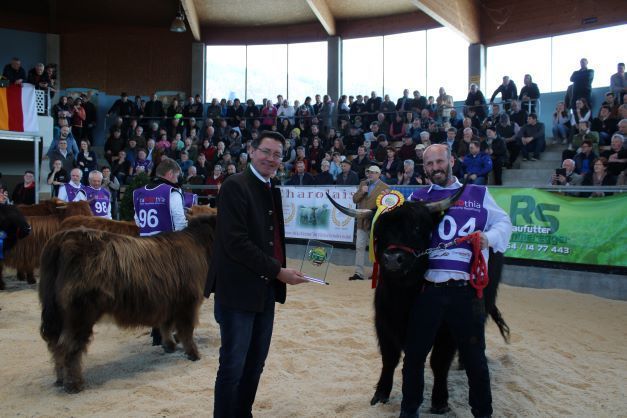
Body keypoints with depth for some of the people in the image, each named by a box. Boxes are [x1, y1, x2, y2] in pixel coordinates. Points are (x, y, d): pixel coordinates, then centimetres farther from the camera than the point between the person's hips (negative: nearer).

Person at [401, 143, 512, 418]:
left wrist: (489, 237, -6)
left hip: (466, 292, 0)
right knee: (414, 354, 10)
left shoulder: (478, 194, 11)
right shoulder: (416, 198, 12)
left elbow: (504, 222, 14)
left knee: (475, 359, 11)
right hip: (426, 290, 1)